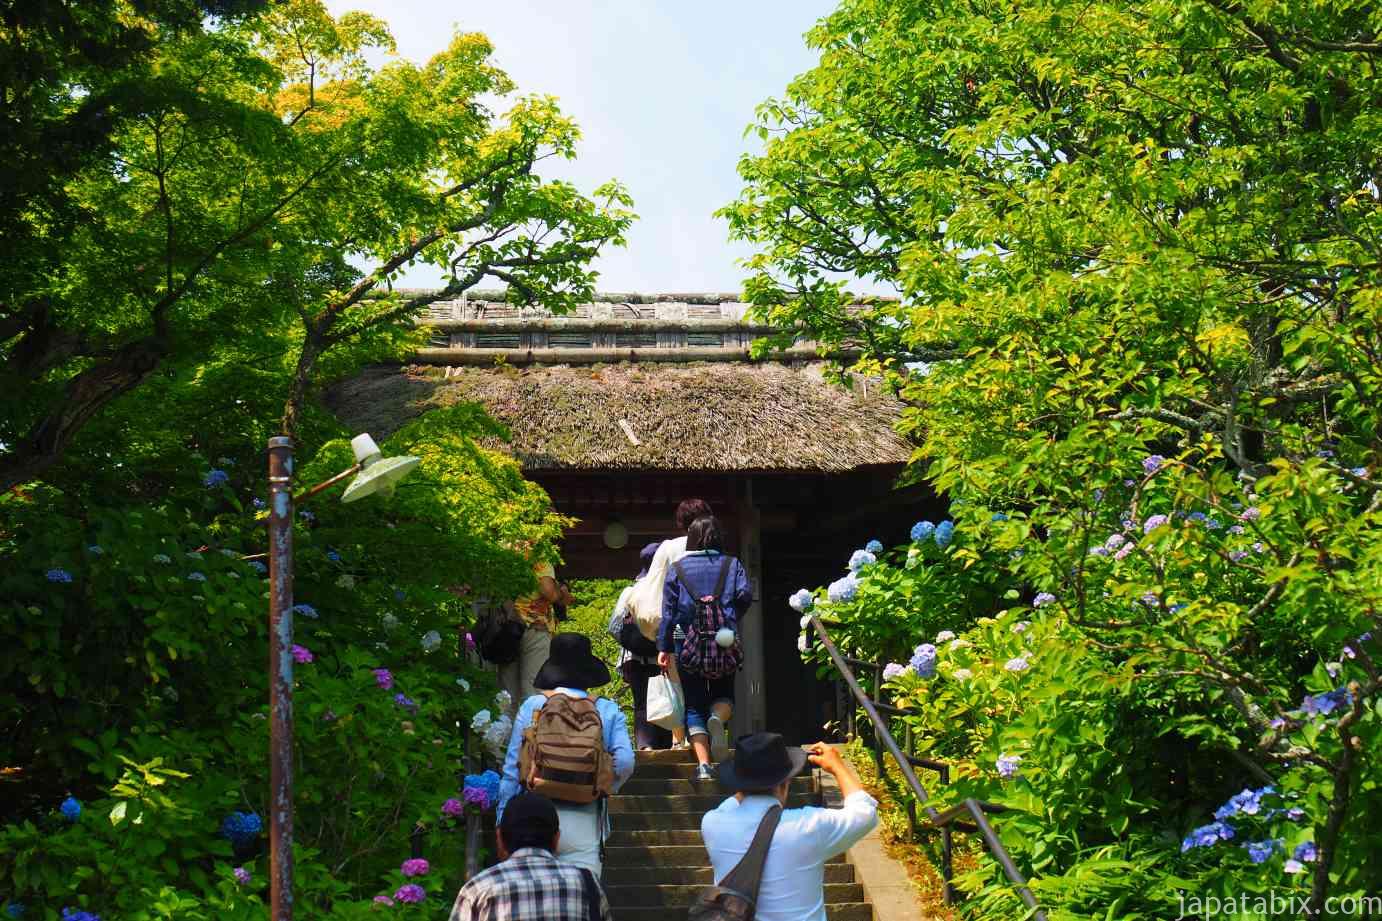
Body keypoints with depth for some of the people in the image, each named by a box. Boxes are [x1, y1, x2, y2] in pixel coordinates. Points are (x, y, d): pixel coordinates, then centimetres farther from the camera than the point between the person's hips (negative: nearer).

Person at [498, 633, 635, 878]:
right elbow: (625, 762, -8)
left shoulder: (531, 707, 4)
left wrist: (503, 821, 10)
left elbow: (511, 768, 4)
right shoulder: (608, 711, 4)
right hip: (584, 822, 0)